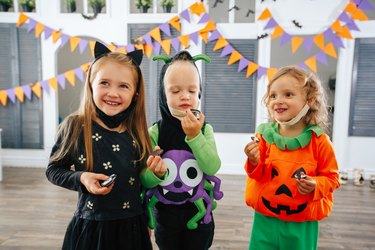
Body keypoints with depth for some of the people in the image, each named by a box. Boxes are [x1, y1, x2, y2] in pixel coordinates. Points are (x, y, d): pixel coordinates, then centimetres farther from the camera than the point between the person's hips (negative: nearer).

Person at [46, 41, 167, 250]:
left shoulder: (137, 131, -5)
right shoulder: (75, 126, -12)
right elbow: (53, 170, -1)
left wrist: (156, 172, -12)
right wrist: (81, 178, -18)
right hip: (91, 226, -2)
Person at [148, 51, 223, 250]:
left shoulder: (204, 129, -9)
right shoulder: (155, 132, -12)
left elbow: (213, 167, -21)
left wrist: (195, 136, -29)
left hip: (198, 213, 1)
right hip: (165, 213, 0)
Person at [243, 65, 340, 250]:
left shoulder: (319, 140, -9)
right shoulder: (264, 135, -4)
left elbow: (331, 177, 1)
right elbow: (258, 176, 0)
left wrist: (316, 185, -19)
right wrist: (254, 162, -20)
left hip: (302, 224, -1)